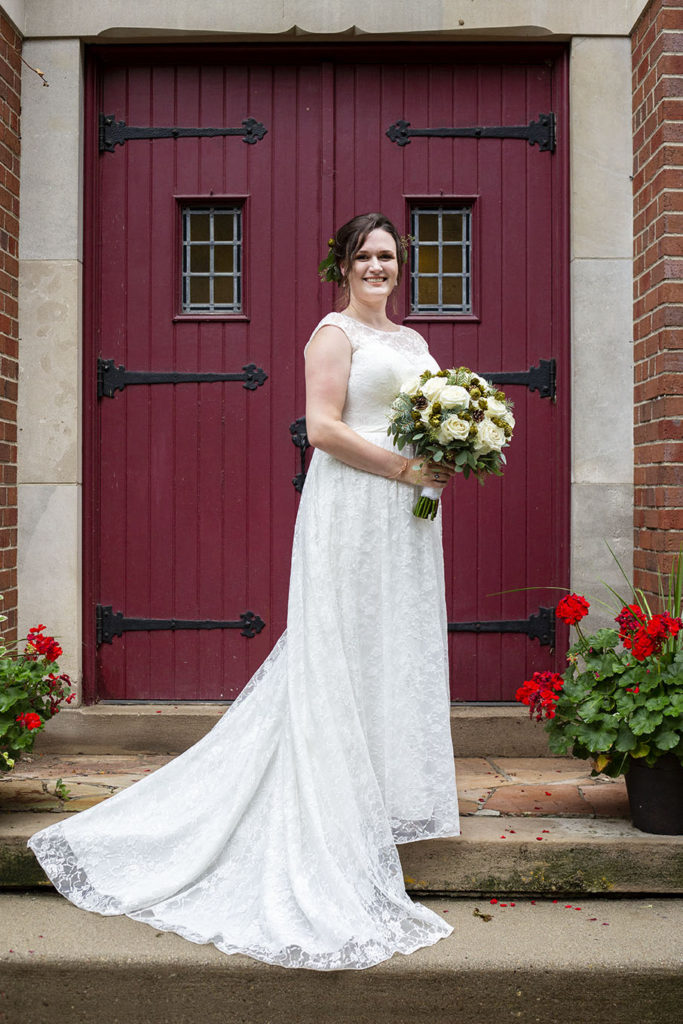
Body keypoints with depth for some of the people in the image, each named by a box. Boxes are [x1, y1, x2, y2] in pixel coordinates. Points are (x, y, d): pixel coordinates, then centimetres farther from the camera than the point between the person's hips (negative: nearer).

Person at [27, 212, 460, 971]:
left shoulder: (411, 341, 20)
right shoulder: (334, 332, -4)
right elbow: (323, 427, -16)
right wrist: (405, 467, -16)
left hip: (405, 519, 8)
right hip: (351, 513, -8)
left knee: (398, 659, 11)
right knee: (341, 659, -3)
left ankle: (384, 804, 24)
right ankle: (336, 834, 6)